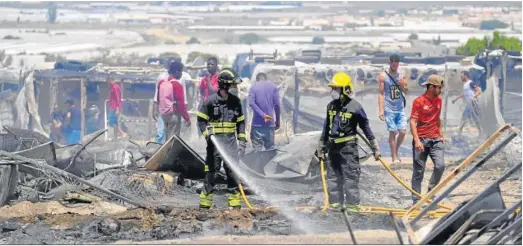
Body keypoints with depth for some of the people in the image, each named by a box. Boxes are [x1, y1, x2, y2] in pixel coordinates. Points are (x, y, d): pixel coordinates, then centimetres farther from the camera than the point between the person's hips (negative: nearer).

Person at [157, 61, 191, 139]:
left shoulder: (161, 83, 6)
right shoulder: (177, 85, -16)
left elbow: (158, 99, 16)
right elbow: (181, 103, -18)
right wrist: (187, 118, -12)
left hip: (163, 114, 8)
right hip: (174, 114, -8)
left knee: (167, 138, 15)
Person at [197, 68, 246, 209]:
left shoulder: (236, 102, 8)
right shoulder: (211, 101, -6)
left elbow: (241, 122, 15)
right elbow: (201, 119, 1)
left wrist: (242, 140, 9)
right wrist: (207, 134, -13)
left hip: (231, 140, 4)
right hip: (215, 139, -4)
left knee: (232, 169, 1)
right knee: (211, 169, 0)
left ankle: (234, 202, 7)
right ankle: (205, 202, 7)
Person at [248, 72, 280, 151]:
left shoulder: (253, 87, 4)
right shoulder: (273, 86, 6)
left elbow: (251, 103, -10)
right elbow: (277, 104, 0)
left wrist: (262, 114, -13)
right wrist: (277, 121, 5)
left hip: (257, 123, -1)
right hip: (270, 124, 1)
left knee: (257, 149, -2)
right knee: (270, 148, 6)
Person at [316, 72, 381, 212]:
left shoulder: (355, 107, -9)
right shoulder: (331, 106, 9)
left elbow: (366, 127, -3)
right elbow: (326, 127, 19)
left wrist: (375, 148, -1)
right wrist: (321, 146, 21)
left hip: (348, 146, -6)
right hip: (333, 146, 6)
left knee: (351, 175, -7)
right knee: (334, 175, 11)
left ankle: (352, 204, -5)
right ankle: (335, 202, 19)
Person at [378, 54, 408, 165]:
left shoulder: (401, 75, 8)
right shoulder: (383, 76, -4)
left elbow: (405, 91, 15)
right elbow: (381, 93, -5)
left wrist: (403, 85, -8)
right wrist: (381, 110, -10)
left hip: (400, 108, 4)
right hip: (389, 109, -4)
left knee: (403, 131, -1)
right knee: (393, 132, -3)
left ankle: (396, 151, 23)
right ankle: (394, 158, 3)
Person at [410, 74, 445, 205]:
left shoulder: (438, 101, 12)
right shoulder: (419, 101, -8)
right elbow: (413, 122, -12)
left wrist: (441, 135, 18)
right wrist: (417, 140, -21)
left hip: (435, 140, 5)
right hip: (421, 140, -5)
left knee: (440, 165, -12)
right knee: (418, 171, 0)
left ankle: (431, 191, 10)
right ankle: (416, 201, 6)